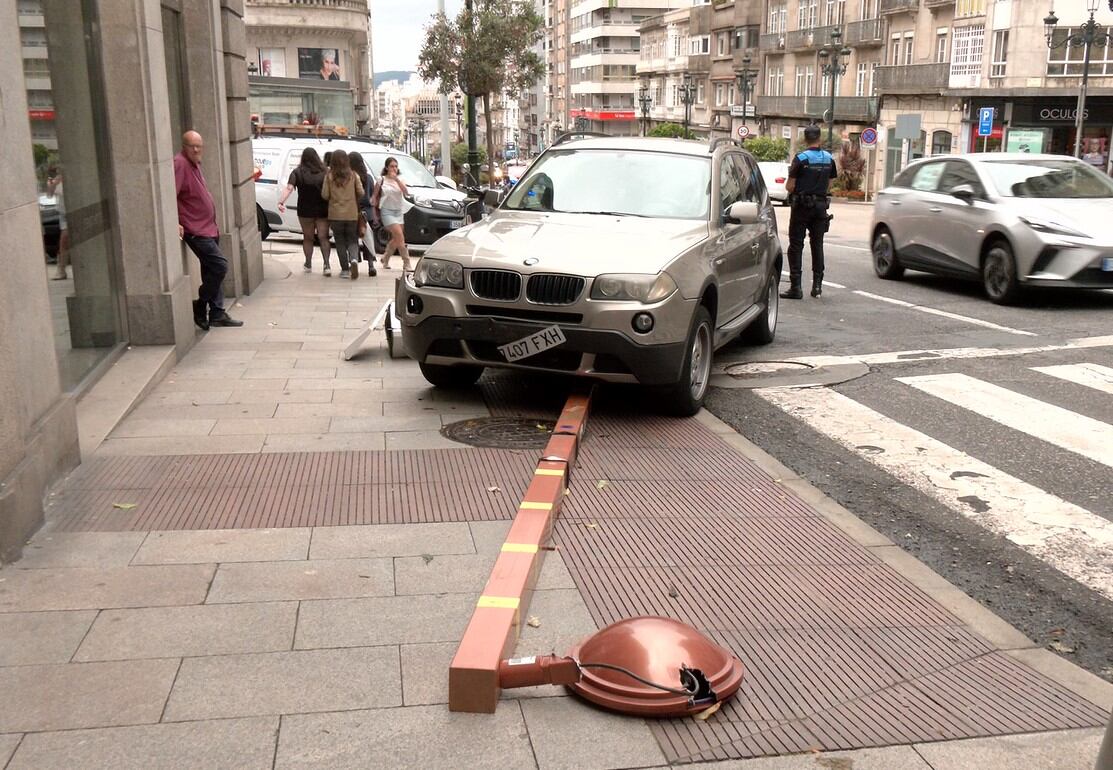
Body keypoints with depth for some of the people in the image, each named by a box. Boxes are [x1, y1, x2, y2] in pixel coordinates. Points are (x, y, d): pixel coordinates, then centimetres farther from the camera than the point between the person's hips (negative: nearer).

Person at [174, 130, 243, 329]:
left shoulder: (194, 163, 14)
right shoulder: (180, 164, -15)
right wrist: (176, 223, -32)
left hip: (207, 227, 10)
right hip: (195, 230, -10)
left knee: (212, 272, 13)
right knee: (220, 266, -12)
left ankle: (217, 313, 20)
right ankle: (199, 308, 0)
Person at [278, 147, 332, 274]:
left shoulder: (297, 172, -6)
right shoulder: (325, 172, -5)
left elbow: (288, 188, -17)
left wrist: (281, 202, -22)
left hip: (305, 211, 0)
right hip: (323, 211, 0)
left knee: (308, 237, 17)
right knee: (323, 237, 4)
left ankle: (308, 265, 25)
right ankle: (326, 265, -10)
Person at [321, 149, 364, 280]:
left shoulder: (329, 176, -5)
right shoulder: (353, 175, -3)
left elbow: (325, 195, -5)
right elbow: (361, 193, -3)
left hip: (335, 214, -1)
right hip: (352, 214, 1)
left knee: (340, 242, 11)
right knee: (352, 240, 10)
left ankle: (345, 268, 9)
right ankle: (354, 259, -18)